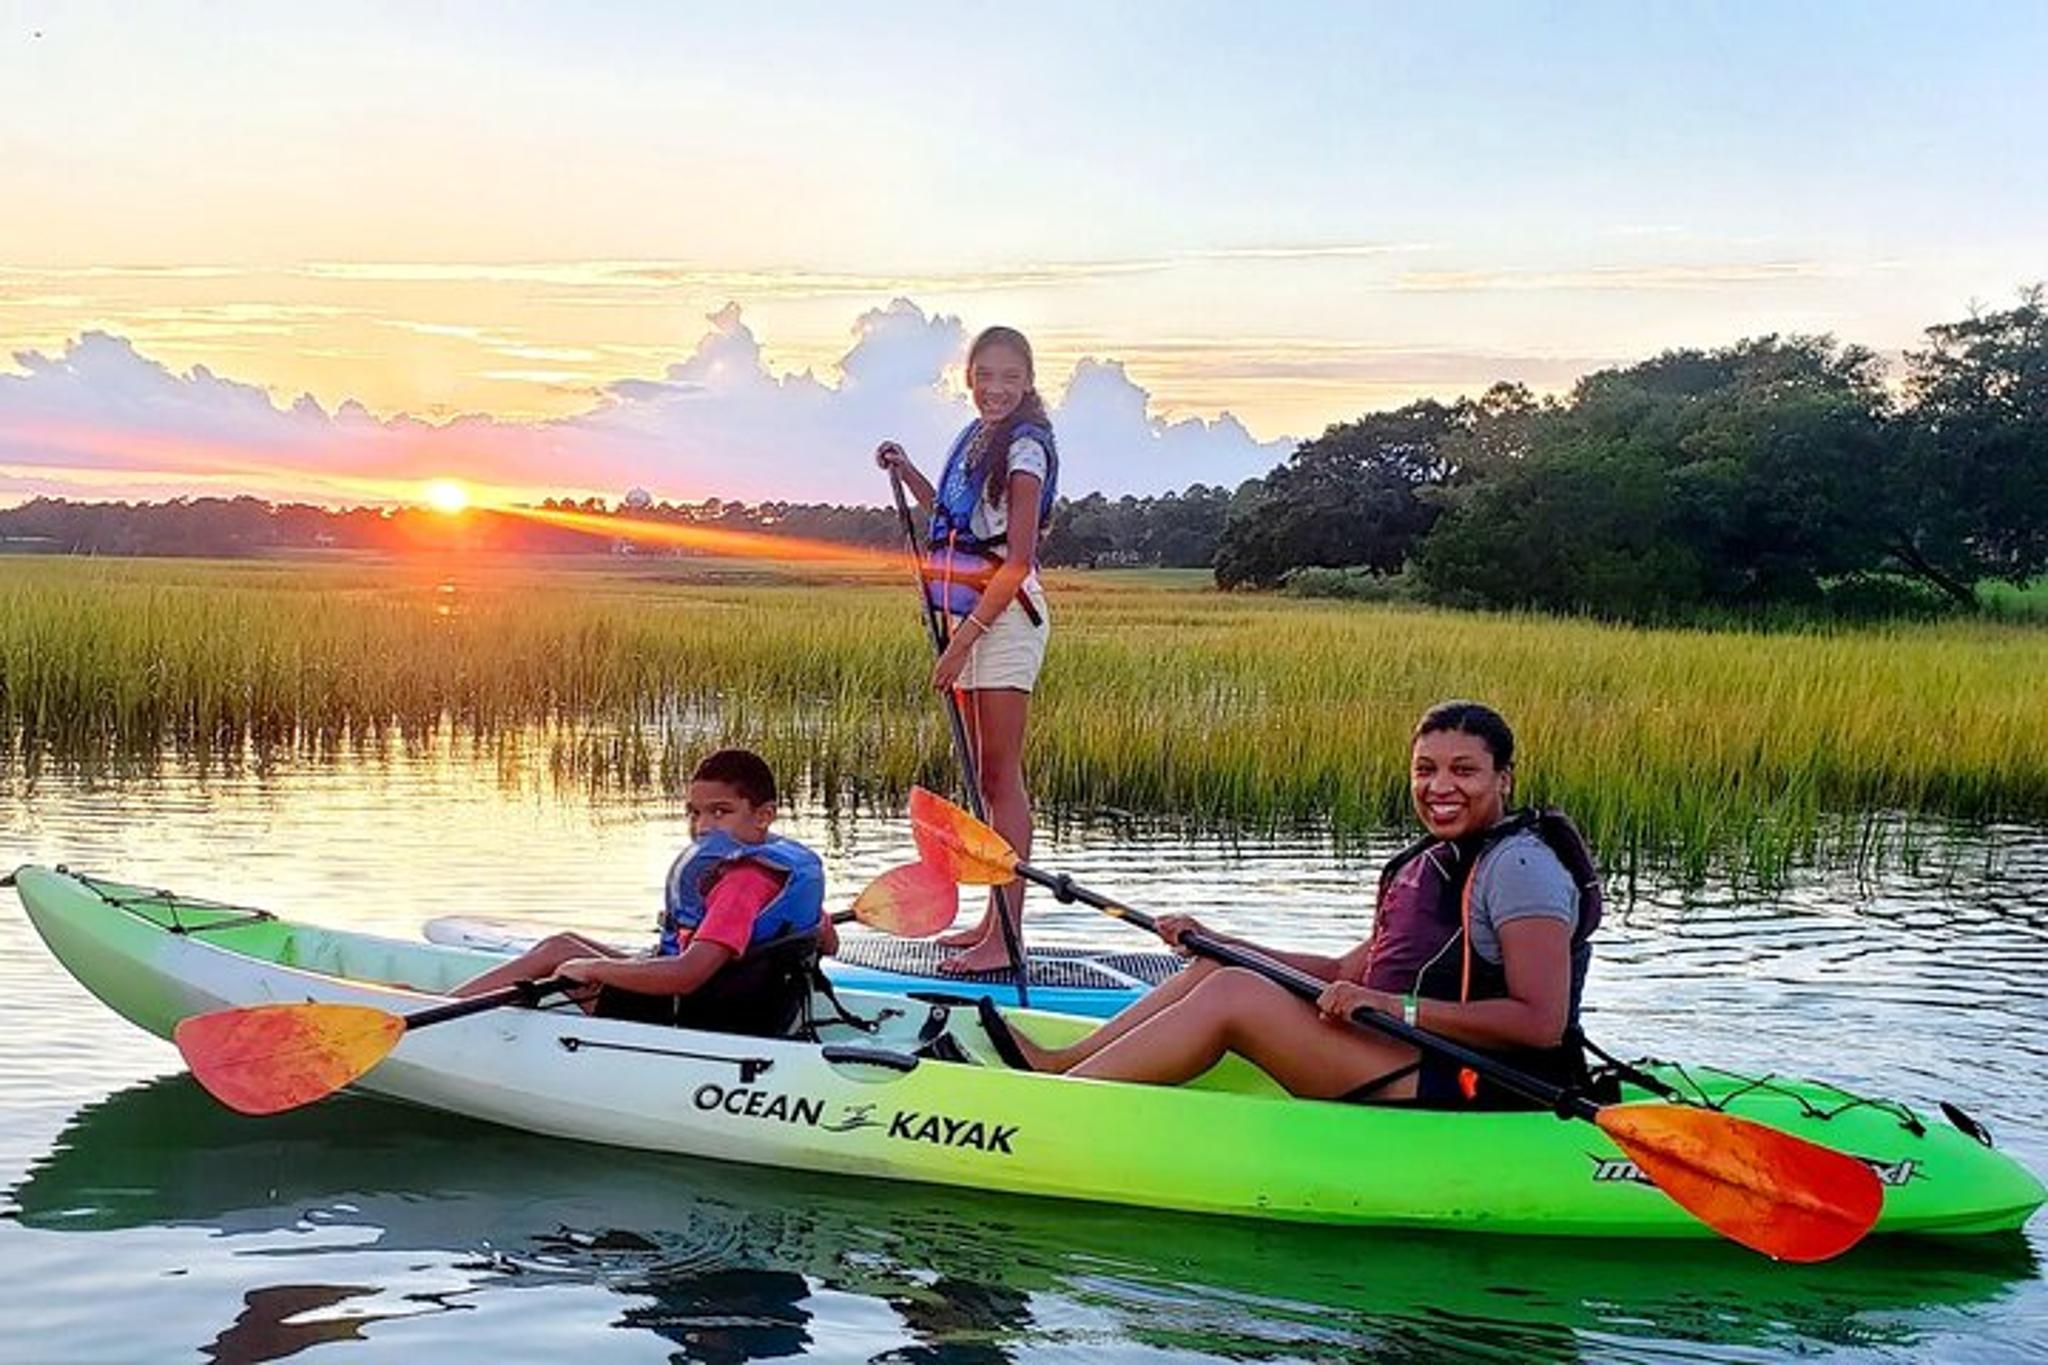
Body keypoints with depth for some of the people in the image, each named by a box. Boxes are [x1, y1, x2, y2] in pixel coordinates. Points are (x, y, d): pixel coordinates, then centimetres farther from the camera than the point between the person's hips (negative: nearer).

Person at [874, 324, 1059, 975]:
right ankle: (995, 920, 21)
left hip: (1005, 616, -9)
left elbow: (1018, 558, -18)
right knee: (986, 777, 13)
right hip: (972, 616, 9)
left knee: (1001, 776, -10)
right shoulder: (977, 437, 14)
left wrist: (965, 638, -22)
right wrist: (905, 472, 19)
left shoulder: (1024, 446, -12)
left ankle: (1007, 937, -9)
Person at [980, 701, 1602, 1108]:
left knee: (1234, 996, -17)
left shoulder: (1520, 864, -12)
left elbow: (1543, 1022, -21)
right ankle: (1054, 1064, 5)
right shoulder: (1432, 862, 17)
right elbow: (1347, 972, 18)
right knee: (1222, 971, 8)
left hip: (1468, 1102, -10)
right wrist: (1213, 942, 13)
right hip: (1421, 1075, 10)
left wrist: (1393, 1007, -25)